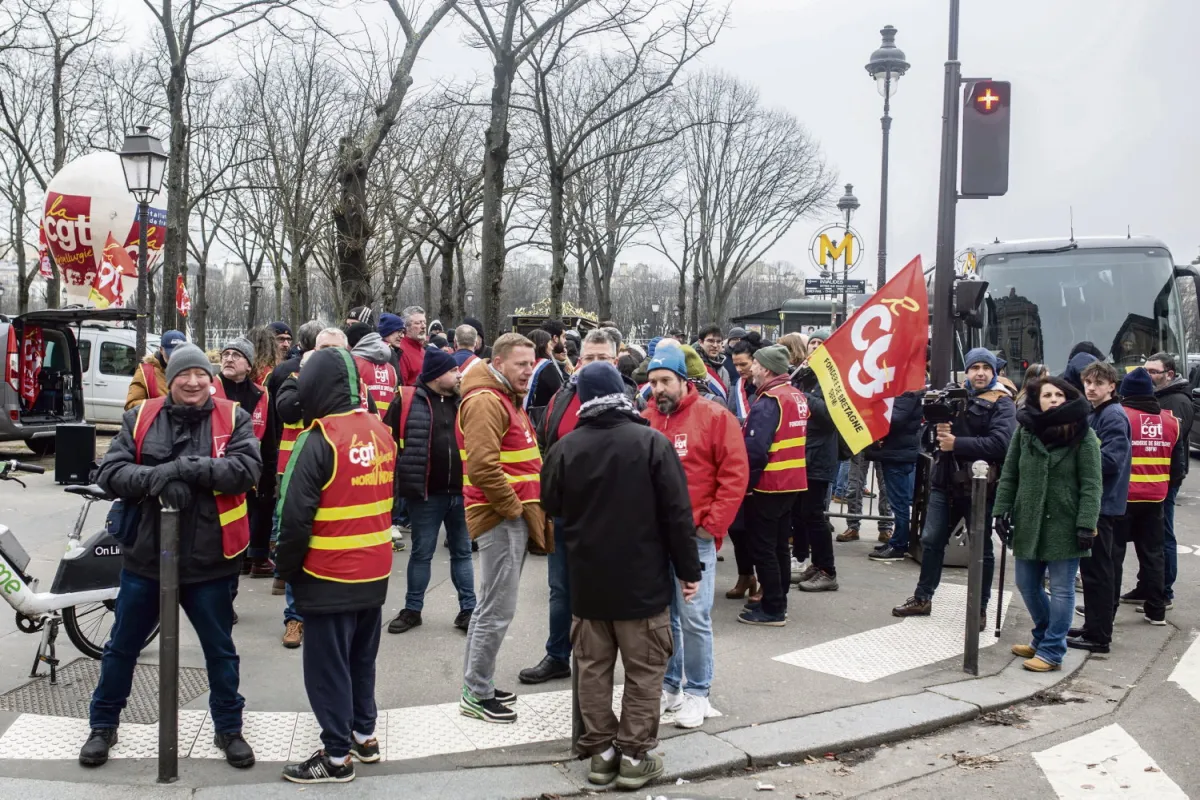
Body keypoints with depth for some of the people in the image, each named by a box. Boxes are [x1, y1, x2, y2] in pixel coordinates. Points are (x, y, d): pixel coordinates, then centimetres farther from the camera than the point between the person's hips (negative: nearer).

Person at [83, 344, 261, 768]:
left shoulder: (233, 419, -4)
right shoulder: (141, 417, 0)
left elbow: (247, 468, -18)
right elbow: (110, 472, -8)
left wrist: (187, 468, -25)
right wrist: (160, 477, -24)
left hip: (210, 559, -1)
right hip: (146, 555, 1)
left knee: (220, 651, 13)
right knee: (122, 647, 16)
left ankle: (228, 728, 31)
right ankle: (103, 725, 36)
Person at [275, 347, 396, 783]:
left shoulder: (320, 440, -19)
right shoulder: (381, 432, 3)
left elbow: (295, 515, -17)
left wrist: (287, 568, -3)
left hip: (329, 577, -7)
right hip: (375, 572, 7)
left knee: (326, 666, 5)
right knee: (362, 658, 21)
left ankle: (337, 755, 12)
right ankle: (364, 734, 32)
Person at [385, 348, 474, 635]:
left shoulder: (464, 400, 7)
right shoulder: (408, 401, -6)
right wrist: (398, 479, -6)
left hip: (461, 491, 3)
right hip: (426, 493, -3)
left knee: (462, 551, 11)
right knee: (421, 552, 8)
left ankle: (468, 609, 19)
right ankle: (412, 609, 20)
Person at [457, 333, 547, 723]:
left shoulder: (507, 400, 19)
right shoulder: (485, 401, -15)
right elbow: (482, 466, -26)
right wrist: (512, 506, -16)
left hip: (514, 516, 10)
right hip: (501, 517, -10)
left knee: (491, 604, 16)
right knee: (499, 608, -6)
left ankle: (477, 686, 25)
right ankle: (476, 694, 4)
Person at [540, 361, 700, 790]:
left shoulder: (564, 448, -4)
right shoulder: (652, 442, -11)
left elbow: (551, 507, 9)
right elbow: (676, 514, -11)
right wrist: (688, 569, -2)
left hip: (586, 581, 3)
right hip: (643, 581, -3)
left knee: (593, 668, 13)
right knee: (644, 671, 8)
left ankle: (600, 751, 18)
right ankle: (634, 755, 11)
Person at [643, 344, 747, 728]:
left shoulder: (715, 417, -4)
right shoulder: (643, 421, 7)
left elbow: (735, 474, -7)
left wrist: (712, 525, -11)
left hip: (695, 537, -4)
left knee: (694, 617, -2)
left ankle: (697, 693, 12)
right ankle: (668, 685, 25)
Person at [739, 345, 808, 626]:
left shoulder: (768, 402, -20)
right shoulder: (796, 396, 9)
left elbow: (754, 450, -25)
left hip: (768, 485, -9)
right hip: (791, 481, 9)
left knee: (762, 547, 0)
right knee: (780, 545, 17)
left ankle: (773, 609, 4)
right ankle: (778, 602, 25)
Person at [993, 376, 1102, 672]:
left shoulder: (1083, 435, -7)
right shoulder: (1024, 430, 4)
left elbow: (1091, 485, -10)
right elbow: (1009, 475, 7)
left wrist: (1086, 524, -16)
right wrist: (1002, 510, 0)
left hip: (1064, 525, -5)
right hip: (1029, 522, 5)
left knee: (1061, 590, 3)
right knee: (1027, 585, 15)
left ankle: (1051, 652, 13)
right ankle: (1043, 638, 35)